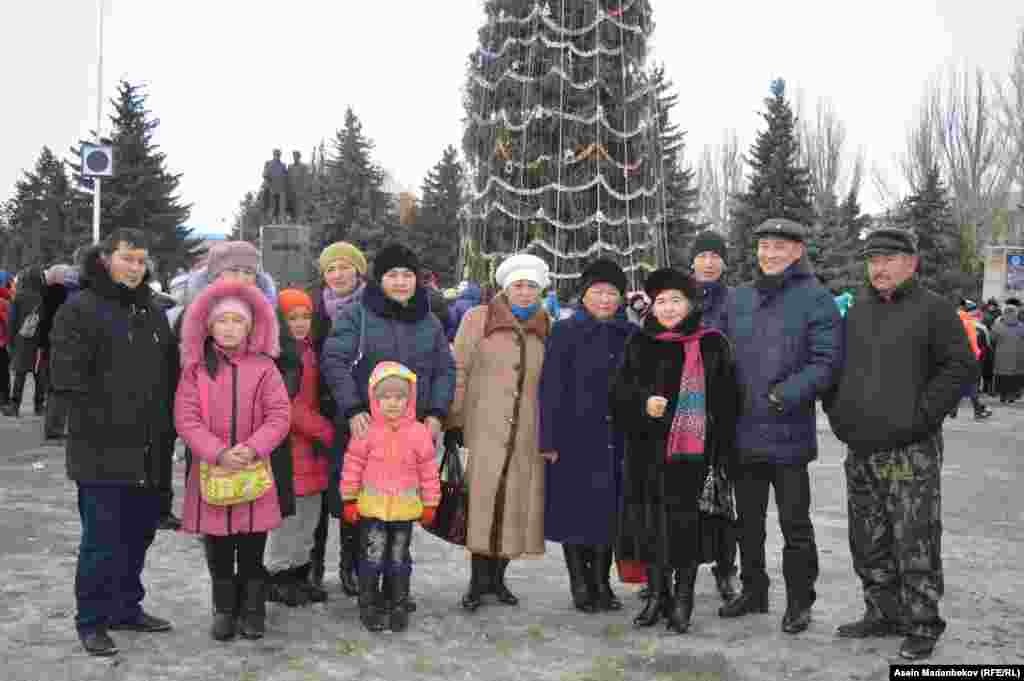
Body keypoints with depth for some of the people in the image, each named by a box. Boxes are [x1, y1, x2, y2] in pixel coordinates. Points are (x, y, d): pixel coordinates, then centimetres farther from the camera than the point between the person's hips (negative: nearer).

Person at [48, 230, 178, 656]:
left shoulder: (152, 312, 15)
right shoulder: (79, 310, -6)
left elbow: (170, 373, 21)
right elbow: (67, 377, -13)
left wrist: (165, 422, 10)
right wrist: (106, 422, -15)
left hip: (149, 452, 7)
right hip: (102, 451, -7)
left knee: (139, 533, 16)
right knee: (103, 538, -1)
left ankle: (127, 608, 31)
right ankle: (91, 621, 14)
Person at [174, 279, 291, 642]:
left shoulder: (264, 367, -1)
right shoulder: (195, 369, 0)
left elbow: (279, 416, -6)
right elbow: (186, 420, -7)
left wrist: (251, 448, -19)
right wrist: (219, 453, -19)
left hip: (254, 471, -1)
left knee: (252, 550, 9)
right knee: (218, 551, 11)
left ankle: (252, 611, 24)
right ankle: (224, 609, 27)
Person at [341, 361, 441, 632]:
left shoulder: (419, 432, -4)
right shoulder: (367, 431, -7)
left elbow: (428, 470, 2)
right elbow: (353, 465, 0)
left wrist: (430, 503, 4)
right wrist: (349, 499, 0)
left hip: (405, 508, 1)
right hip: (371, 508, -1)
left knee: (399, 559, 12)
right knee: (372, 557, 3)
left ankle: (398, 606, 24)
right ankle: (368, 606, 17)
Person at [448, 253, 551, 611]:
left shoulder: (547, 326, 11)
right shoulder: (478, 318, 2)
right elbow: (458, 369, 1)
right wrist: (454, 419, -4)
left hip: (528, 431, 3)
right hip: (485, 427, -3)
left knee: (517, 500, 4)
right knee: (482, 497, -6)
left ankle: (497, 575, 18)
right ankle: (478, 578, 5)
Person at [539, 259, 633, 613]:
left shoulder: (630, 336, 10)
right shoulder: (565, 332, 0)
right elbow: (551, 388, -5)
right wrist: (549, 438, -10)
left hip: (616, 439, 3)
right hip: (575, 438, -3)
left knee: (609, 512, 8)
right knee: (576, 511, 1)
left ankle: (602, 583, 21)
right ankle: (581, 585, 14)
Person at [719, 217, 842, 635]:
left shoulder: (815, 299, -6)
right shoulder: (739, 299, 11)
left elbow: (826, 361, -12)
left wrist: (785, 395, -23)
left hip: (788, 433, -5)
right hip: (743, 432, 6)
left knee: (794, 522, 5)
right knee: (748, 520, 17)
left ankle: (799, 601, 19)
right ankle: (753, 590, 32)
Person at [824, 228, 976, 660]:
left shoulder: (933, 310, -4)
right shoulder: (858, 312, 14)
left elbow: (962, 366, -10)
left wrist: (922, 413, -14)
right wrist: (837, 410, 10)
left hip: (910, 451, -6)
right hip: (860, 451, 7)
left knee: (915, 544, -3)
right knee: (869, 543, 14)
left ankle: (922, 626, 9)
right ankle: (882, 614, 27)